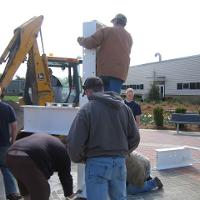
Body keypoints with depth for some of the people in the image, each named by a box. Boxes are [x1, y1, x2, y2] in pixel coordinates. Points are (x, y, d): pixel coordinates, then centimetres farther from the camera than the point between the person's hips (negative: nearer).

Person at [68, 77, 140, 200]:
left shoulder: (87, 109, -8)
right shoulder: (124, 107, 8)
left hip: (97, 163, -5)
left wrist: (79, 158, 6)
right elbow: (135, 138, 9)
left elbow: (75, 142, -12)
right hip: (120, 162, 5)